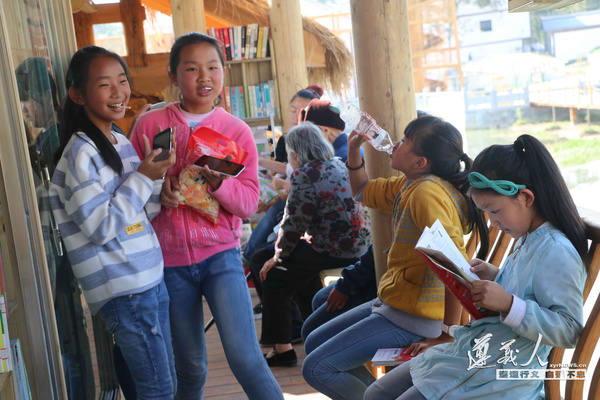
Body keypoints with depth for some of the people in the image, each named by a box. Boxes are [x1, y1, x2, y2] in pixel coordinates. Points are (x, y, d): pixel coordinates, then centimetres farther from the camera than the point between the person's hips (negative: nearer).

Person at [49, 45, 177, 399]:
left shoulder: (121, 142, 11)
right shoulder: (81, 153, -15)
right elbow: (100, 227, -19)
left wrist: (158, 176, 0)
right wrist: (142, 177, -17)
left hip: (151, 276, 9)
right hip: (124, 290, -8)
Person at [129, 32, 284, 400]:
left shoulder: (238, 131, 0)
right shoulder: (150, 124, 1)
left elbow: (249, 203, -4)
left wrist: (217, 182, -23)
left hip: (220, 254, -1)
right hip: (170, 259, 1)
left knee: (244, 356, -14)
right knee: (190, 367, 12)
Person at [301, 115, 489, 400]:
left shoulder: (428, 193, -25)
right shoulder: (407, 185, 5)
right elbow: (362, 192, 24)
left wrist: (448, 336, -29)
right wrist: (353, 150, 7)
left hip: (412, 317, -10)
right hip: (391, 302, 10)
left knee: (316, 368, -11)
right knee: (314, 344, 19)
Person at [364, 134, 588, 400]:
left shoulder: (557, 252, -20)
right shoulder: (527, 240, 10)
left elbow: (569, 330, -23)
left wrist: (508, 304, -30)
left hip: (498, 375, -10)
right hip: (470, 349, 10)